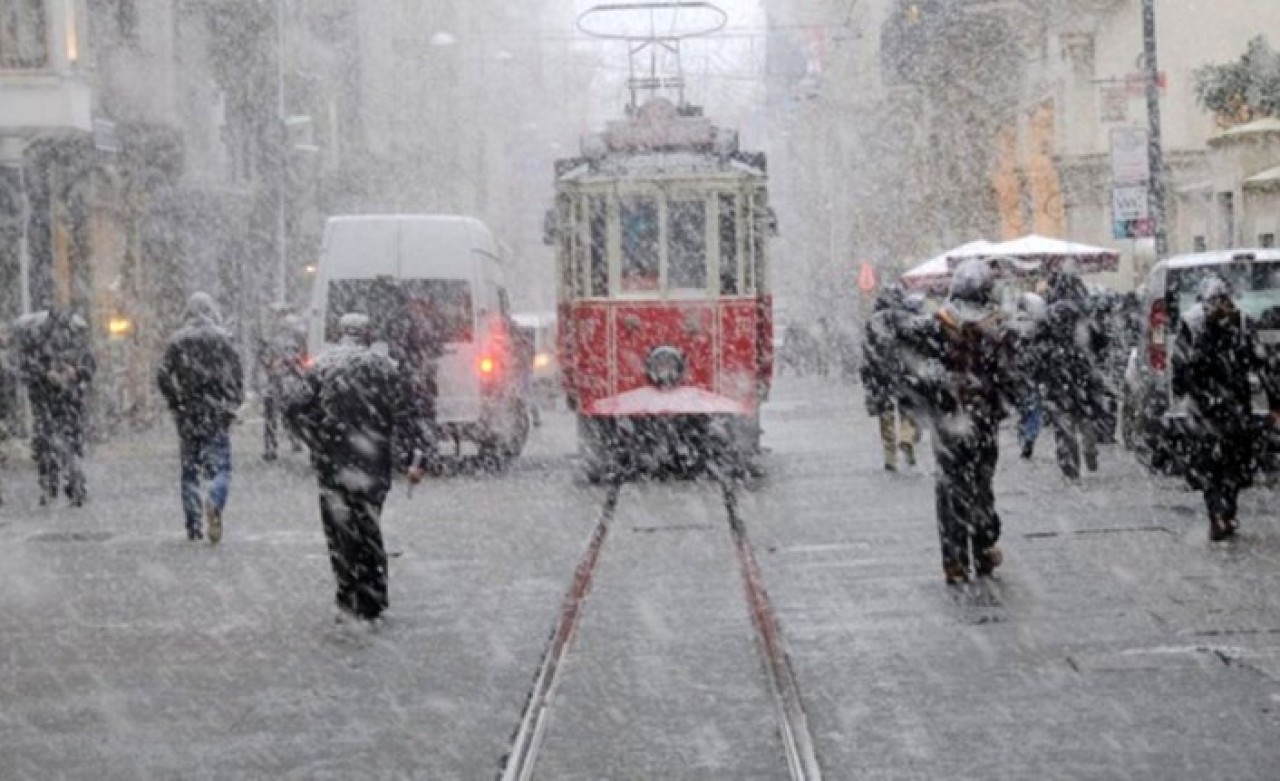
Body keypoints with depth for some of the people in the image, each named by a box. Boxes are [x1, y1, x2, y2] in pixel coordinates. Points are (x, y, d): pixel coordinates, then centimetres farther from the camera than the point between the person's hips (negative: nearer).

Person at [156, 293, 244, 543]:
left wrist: (175, 404, 10)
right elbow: (237, 374, -5)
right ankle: (214, 501, -29)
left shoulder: (178, 340, 1)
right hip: (217, 412, -2)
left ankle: (193, 526, 9)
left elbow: (162, 376, -2)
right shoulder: (222, 338, -2)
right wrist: (233, 405, 3)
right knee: (220, 465, 1)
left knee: (189, 469, 10)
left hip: (187, 413, 2)